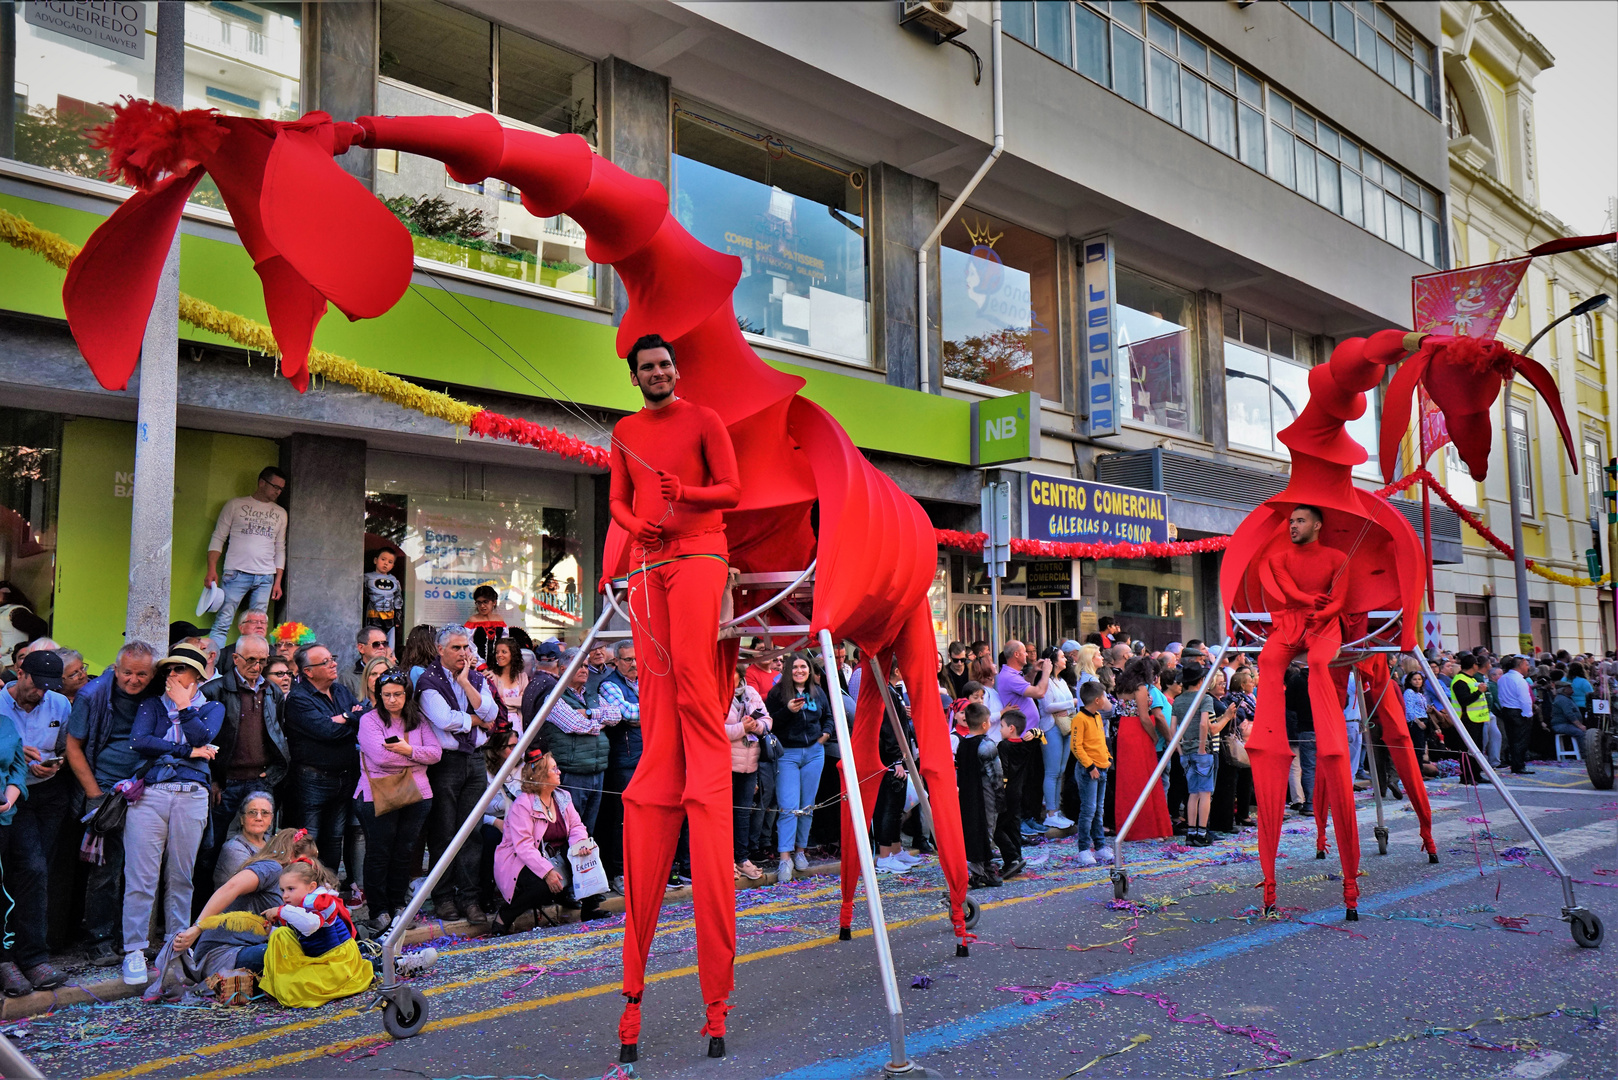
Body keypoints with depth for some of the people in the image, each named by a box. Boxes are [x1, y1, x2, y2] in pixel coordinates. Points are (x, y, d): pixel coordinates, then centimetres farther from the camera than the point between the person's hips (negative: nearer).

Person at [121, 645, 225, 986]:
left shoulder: (212, 708, 17)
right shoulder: (152, 705, 16)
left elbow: (203, 737, -5)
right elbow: (139, 742, -2)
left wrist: (184, 705, 3)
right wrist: (189, 751, -5)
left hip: (191, 795, 0)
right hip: (149, 793, 0)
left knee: (181, 876, 4)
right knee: (140, 876, -5)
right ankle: (134, 951, 0)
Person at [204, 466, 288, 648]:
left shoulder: (280, 514, 17)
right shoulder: (235, 505, 7)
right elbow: (218, 538, 4)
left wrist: (278, 581, 12)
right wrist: (212, 569, -8)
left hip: (265, 578, 3)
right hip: (237, 573, -3)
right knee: (223, 623, -8)